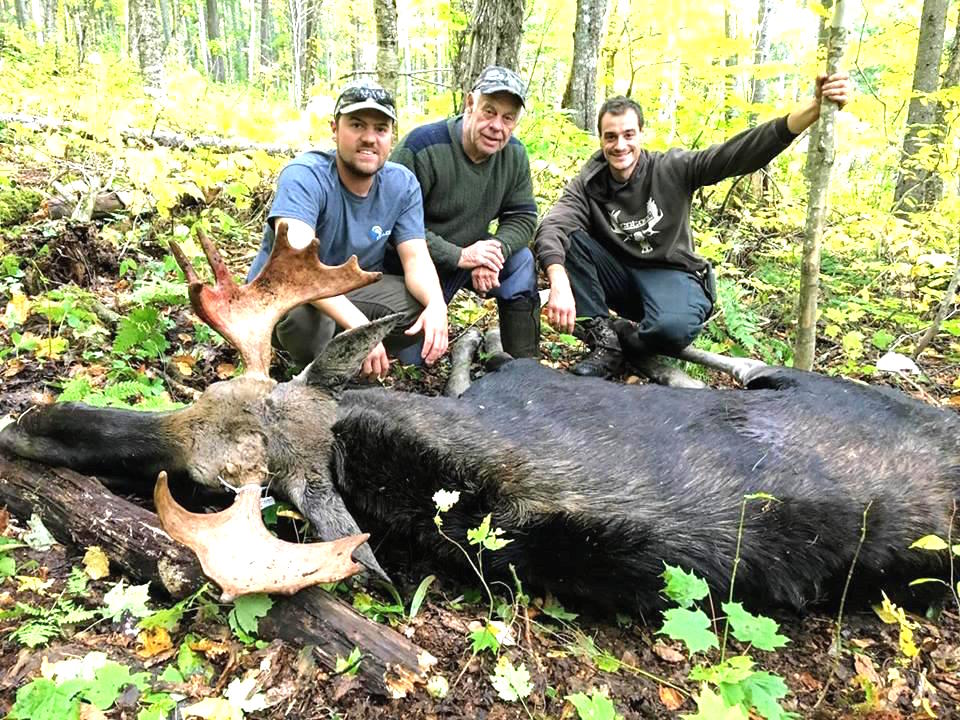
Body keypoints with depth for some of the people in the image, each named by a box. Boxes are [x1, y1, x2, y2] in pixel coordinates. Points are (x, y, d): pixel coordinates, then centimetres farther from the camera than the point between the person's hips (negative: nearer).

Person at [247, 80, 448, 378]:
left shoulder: (402, 184, -8)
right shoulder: (304, 176, -25)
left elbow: (416, 260, -12)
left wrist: (436, 304, -36)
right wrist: (359, 325, -51)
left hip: (351, 291, 5)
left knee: (426, 305, -18)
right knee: (304, 312, -39)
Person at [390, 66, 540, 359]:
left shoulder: (514, 154, -6)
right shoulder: (421, 147, -24)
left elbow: (522, 217, -3)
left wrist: (495, 251, -25)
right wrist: (459, 256, -30)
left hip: (470, 250, 5)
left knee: (521, 261, -19)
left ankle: (524, 368, -6)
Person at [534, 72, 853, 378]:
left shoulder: (672, 169, -9)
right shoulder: (588, 184, -7)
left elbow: (738, 153, -20)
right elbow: (551, 227, -26)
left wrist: (814, 107, -34)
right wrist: (559, 283, -47)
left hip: (671, 274, -2)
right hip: (618, 275, 3)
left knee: (672, 327, -38)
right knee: (566, 240, -23)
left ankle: (621, 334, -2)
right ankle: (605, 344, -16)